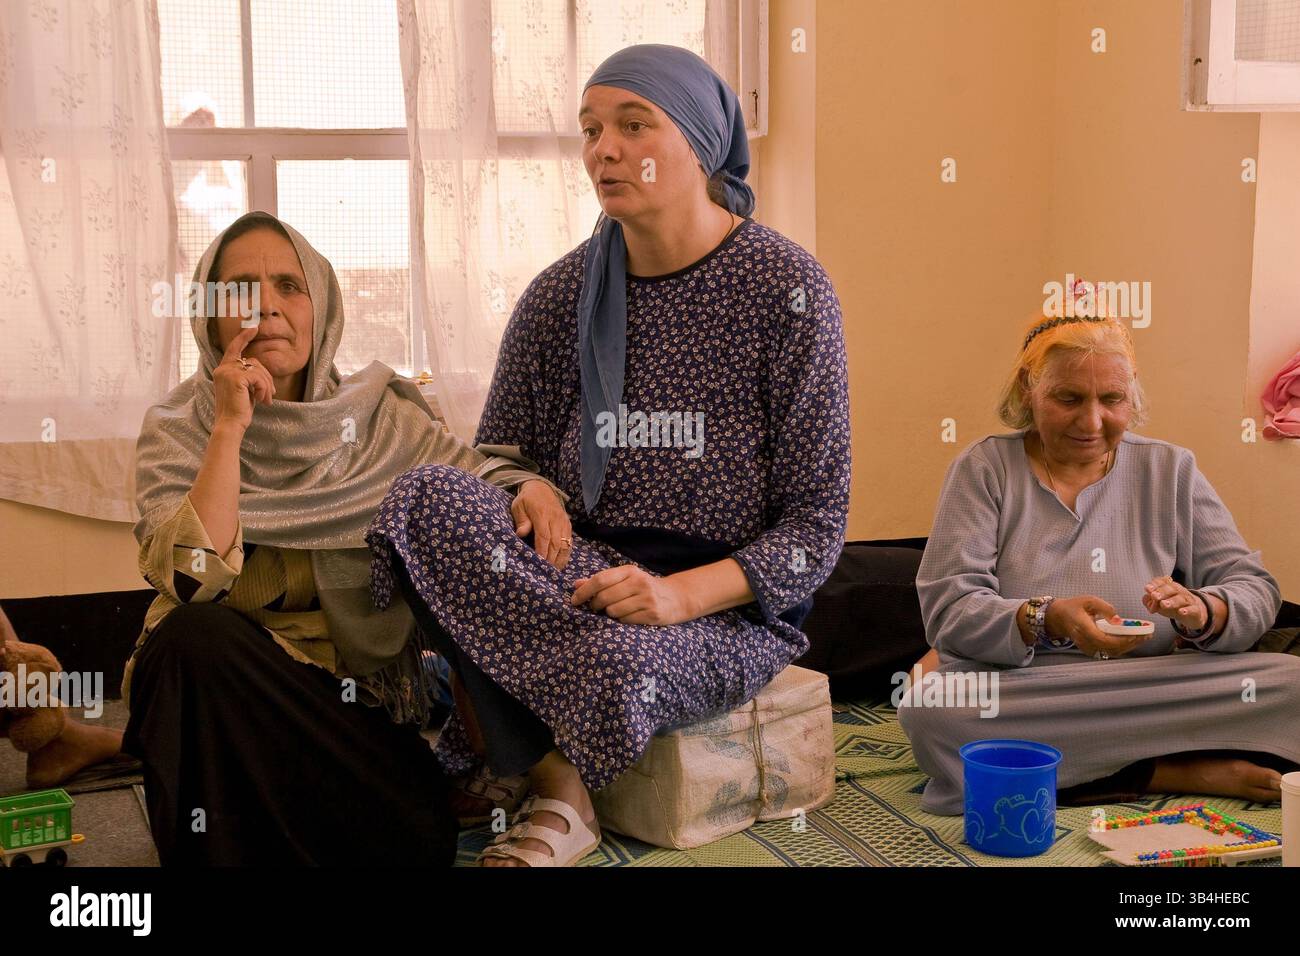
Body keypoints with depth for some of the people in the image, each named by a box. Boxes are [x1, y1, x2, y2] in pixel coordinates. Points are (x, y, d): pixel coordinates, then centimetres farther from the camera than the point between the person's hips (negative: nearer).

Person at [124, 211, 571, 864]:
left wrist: (531, 488, -21)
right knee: (192, 634, -34)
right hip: (217, 689, 0)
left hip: (365, 698, 0)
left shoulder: (377, 415, 2)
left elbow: (482, 475, 2)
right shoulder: (176, 431, -3)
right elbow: (192, 581, -18)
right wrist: (229, 427, -21)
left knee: (418, 836, -28)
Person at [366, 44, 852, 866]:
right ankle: (556, 787, -18)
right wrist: (528, 504, -14)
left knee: (620, 657, -39)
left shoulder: (785, 287, -5)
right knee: (429, 498, -25)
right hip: (582, 575, 4)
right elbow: (492, 465, 11)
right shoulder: (561, 295, 7)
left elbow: (816, 526, -7)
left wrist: (683, 593, -23)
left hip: (732, 607, -4)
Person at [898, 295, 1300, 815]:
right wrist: (1045, 620, -27)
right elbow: (947, 608, -8)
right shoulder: (984, 468, 3)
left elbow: (1254, 591, 6)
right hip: (1012, 696, 0)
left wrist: (1202, 611, -18)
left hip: (1151, 698, 1)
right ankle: (1182, 773, -21)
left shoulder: (1171, 470, 10)